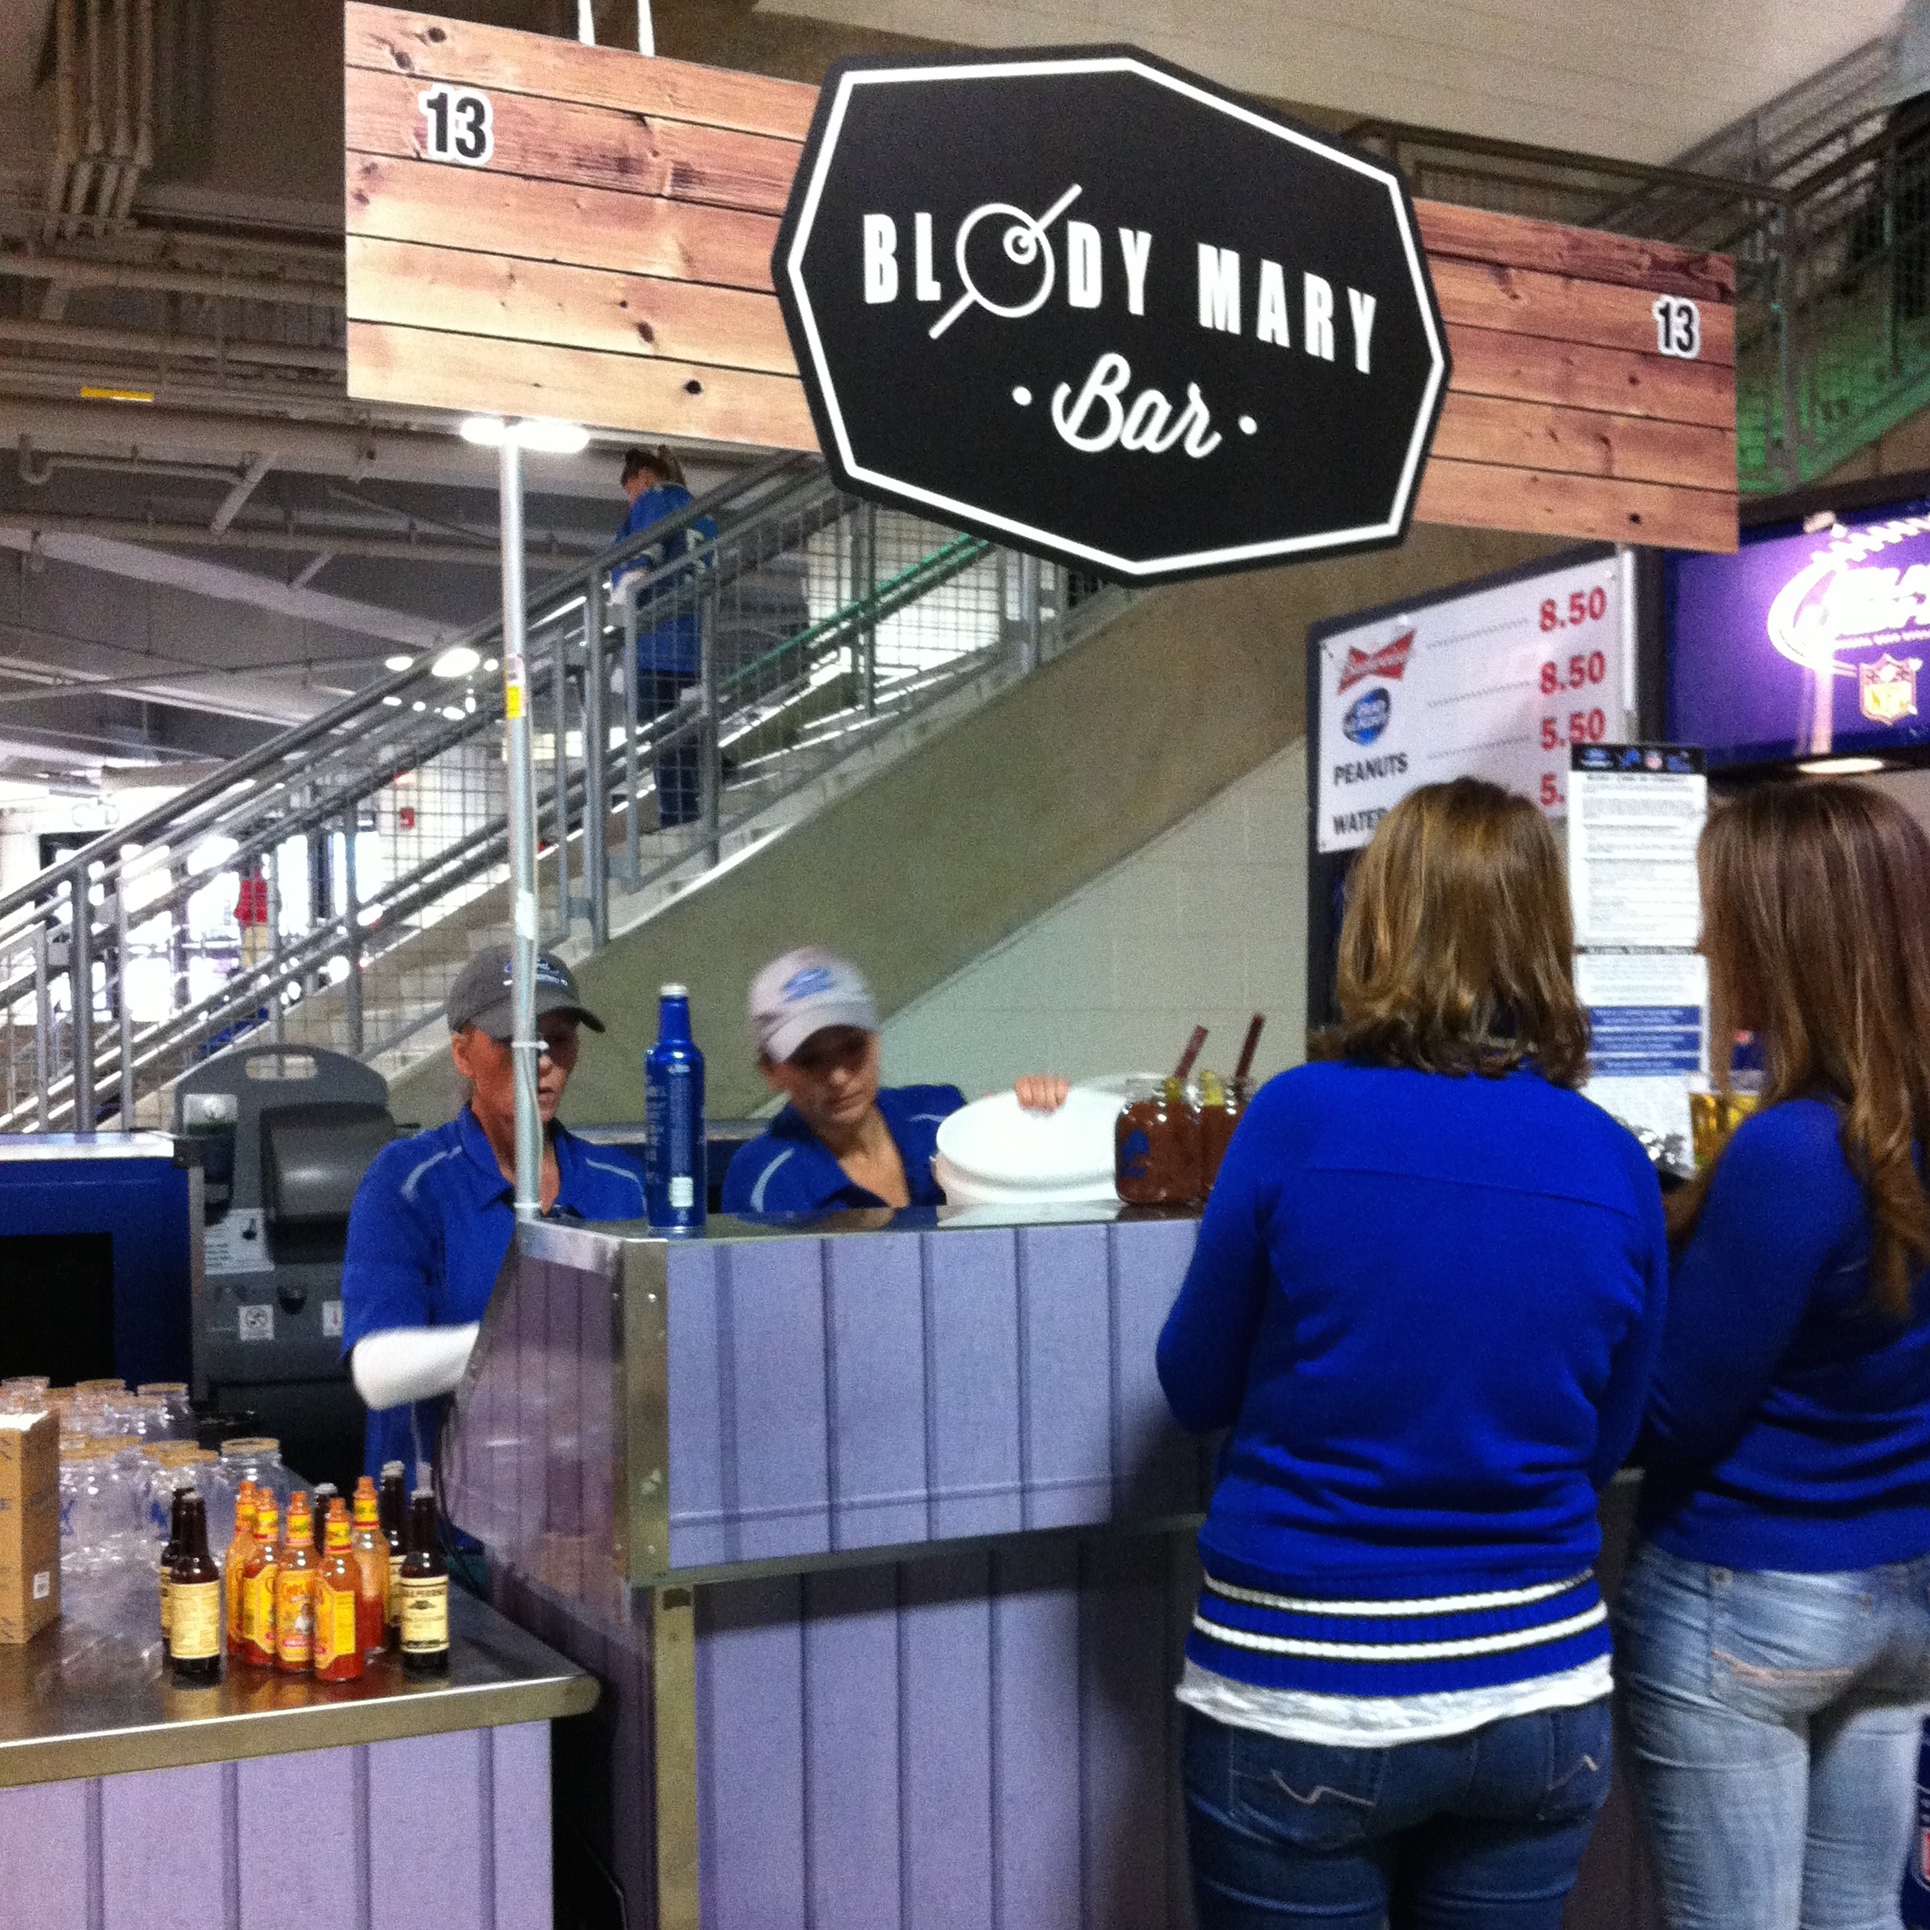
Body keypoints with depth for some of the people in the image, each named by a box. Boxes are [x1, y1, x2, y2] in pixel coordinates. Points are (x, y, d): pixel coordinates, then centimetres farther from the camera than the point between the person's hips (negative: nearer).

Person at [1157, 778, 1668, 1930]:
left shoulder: (1300, 1119, -15)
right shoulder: (1613, 1164, -5)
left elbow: (1195, 1388, -2)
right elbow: (1608, 1443, 7)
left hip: (1300, 1701, -3)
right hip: (1543, 1699, 3)